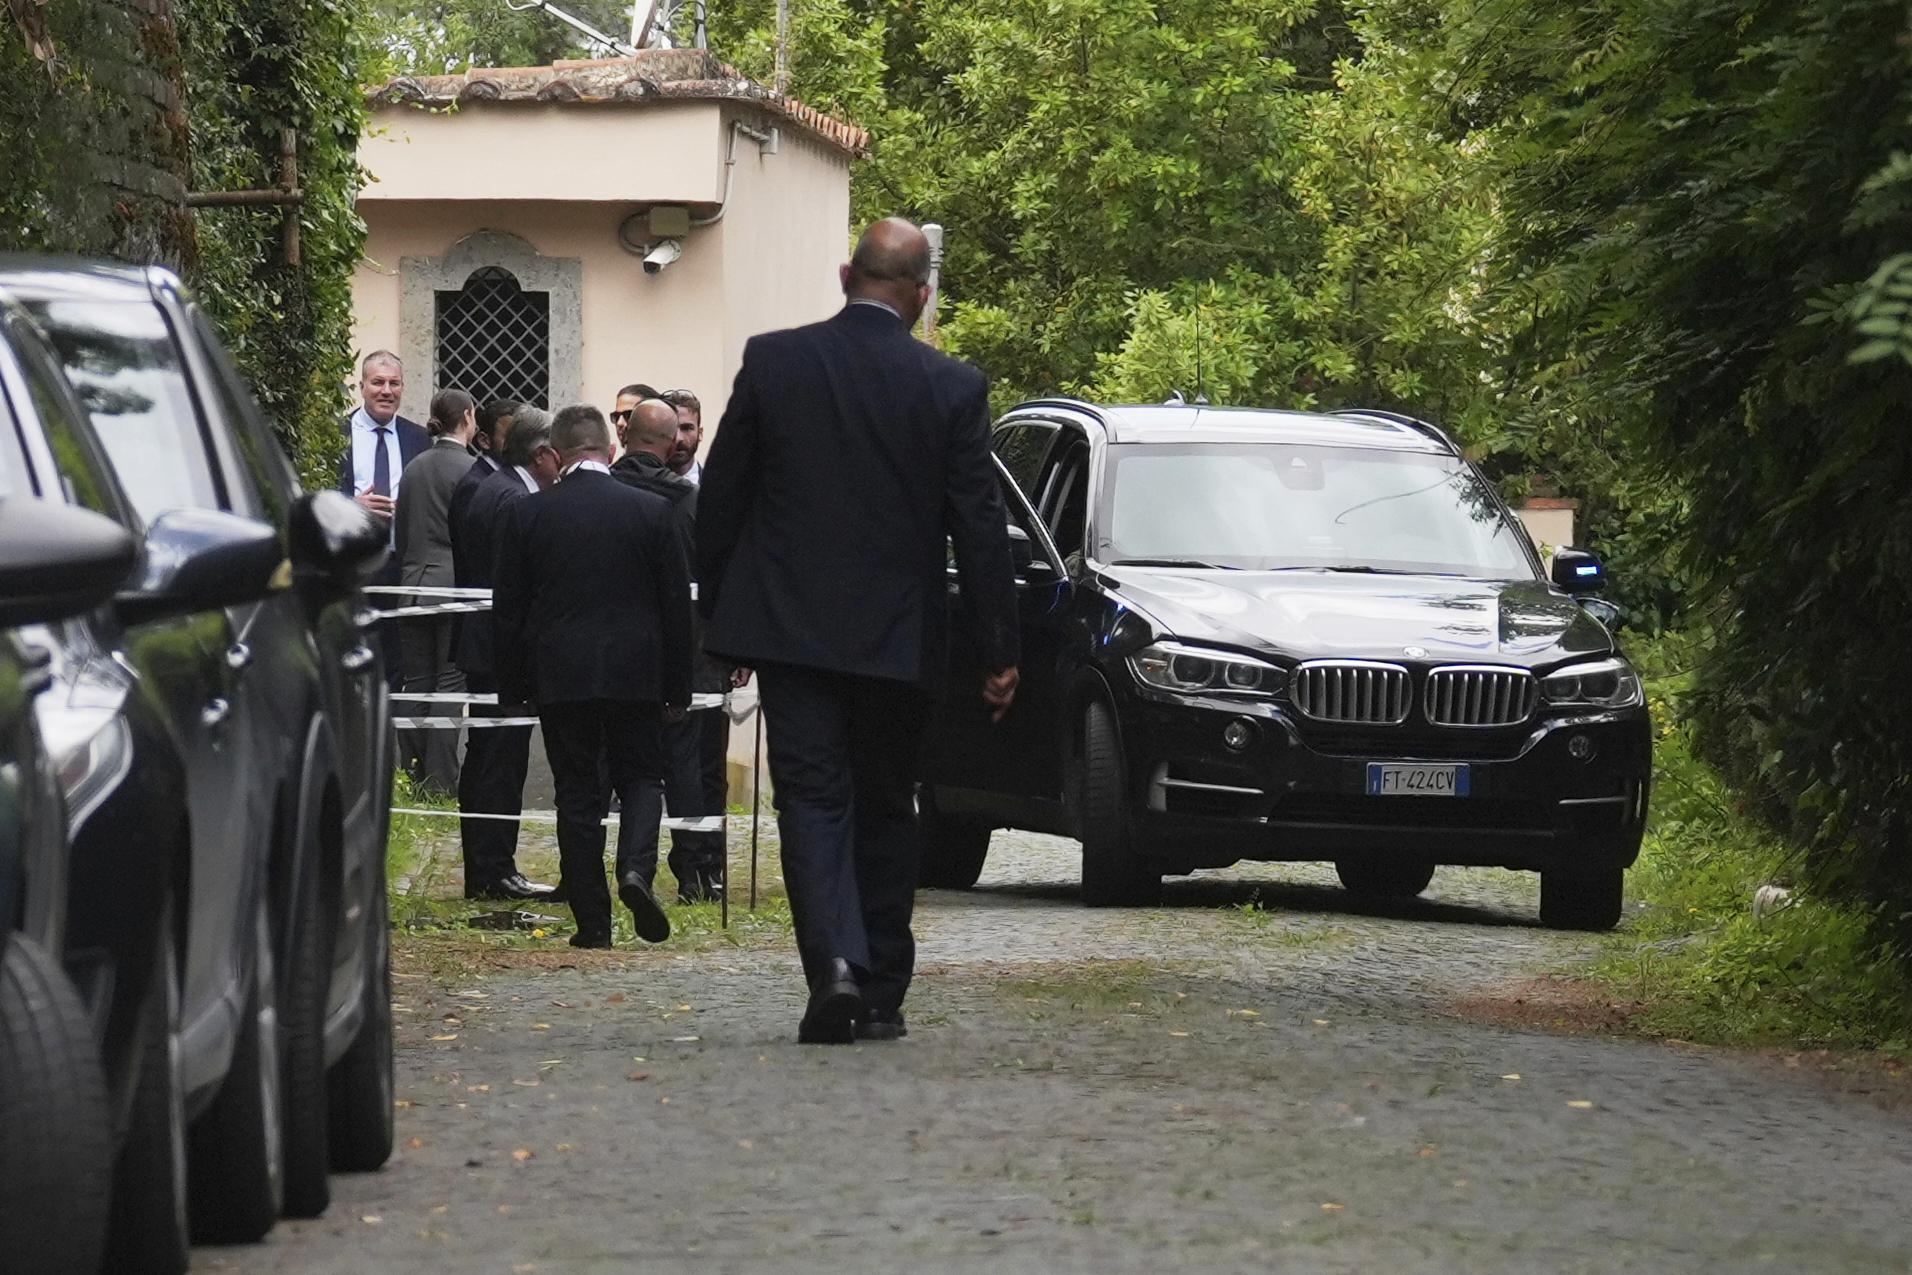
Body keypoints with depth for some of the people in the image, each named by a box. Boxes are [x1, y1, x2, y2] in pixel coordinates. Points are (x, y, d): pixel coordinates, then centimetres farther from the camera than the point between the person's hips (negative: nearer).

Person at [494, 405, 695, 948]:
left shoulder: (527, 514, -2)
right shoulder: (652, 510, -1)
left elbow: (507, 608, 2)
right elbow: (677, 603, 3)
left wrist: (513, 687, 11)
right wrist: (678, 689, 10)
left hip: (560, 677, 0)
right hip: (636, 673, 0)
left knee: (577, 792, 5)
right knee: (639, 776, 13)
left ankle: (592, 919, 4)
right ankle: (635, 869, -13)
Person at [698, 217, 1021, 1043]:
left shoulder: (771, 362, -3)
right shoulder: (952, 388, -4)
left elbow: (719, 499, 3)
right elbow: (979, 528, -2)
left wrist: (715, 611, 13)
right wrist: (1000, 650, 4)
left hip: (790, 627, -1)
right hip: (899, 636, 1)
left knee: (813, 799, -1)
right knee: (883, 808, 13)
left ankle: (834, 965, -22)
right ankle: (881, 995, 17)